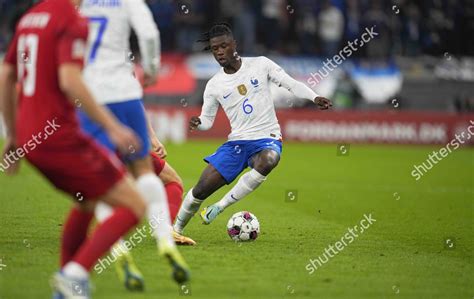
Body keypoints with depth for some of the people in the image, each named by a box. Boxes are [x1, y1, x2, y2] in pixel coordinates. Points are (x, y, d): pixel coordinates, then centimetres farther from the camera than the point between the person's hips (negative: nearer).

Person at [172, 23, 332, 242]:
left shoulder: (260, 65, 0)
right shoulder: (214, 85, 5)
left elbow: (291, 84, 1)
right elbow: (207, 120, 11)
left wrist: (314, 97, -15)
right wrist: (197, 123, -13)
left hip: (267, 138, -2)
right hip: (237, 141, 2)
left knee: (266, 162, -38)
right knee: (202, 188, -8)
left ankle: (222, 205, -23)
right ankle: (176, 228, 18)